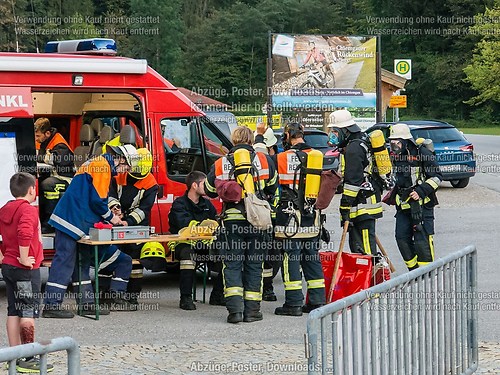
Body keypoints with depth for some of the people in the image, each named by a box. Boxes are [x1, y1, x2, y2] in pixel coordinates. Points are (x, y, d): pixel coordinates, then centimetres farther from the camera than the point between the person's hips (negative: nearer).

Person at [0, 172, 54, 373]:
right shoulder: (28, 209, -15)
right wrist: (24, 259, -24)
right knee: (29, 312, -4)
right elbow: (24, 233, -31)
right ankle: (29, 359, -4)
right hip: (26, 268, -8)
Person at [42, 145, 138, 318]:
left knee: (82, 260, 13)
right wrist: (110, 217, 0)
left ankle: (87, 303, 17)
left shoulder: (100, 164, 22)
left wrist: (111, 217, 14)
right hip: (71, 220, -11)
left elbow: (96, 198, 25)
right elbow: (97, 200, -16)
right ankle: (51, 305, -11)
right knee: (65, 261, -11)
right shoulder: (102, 166, -11)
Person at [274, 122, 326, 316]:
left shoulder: (283, 158, -13)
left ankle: (293, 303, -2)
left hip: (291, 217, -6)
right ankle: (317, 301, 17)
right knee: (312, 258, 14)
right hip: (312, 217, 6)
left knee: (291, 259, -1)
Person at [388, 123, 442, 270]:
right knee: (402, 238, 4)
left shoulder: (422, 153, -11)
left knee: (422, 240, -9)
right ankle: (414, 271, 17)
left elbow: (437, 177, -9)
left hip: (422, 204, -7)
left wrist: (421, 191, -18)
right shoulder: (395, 156, 8)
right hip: (403, 206, 7)